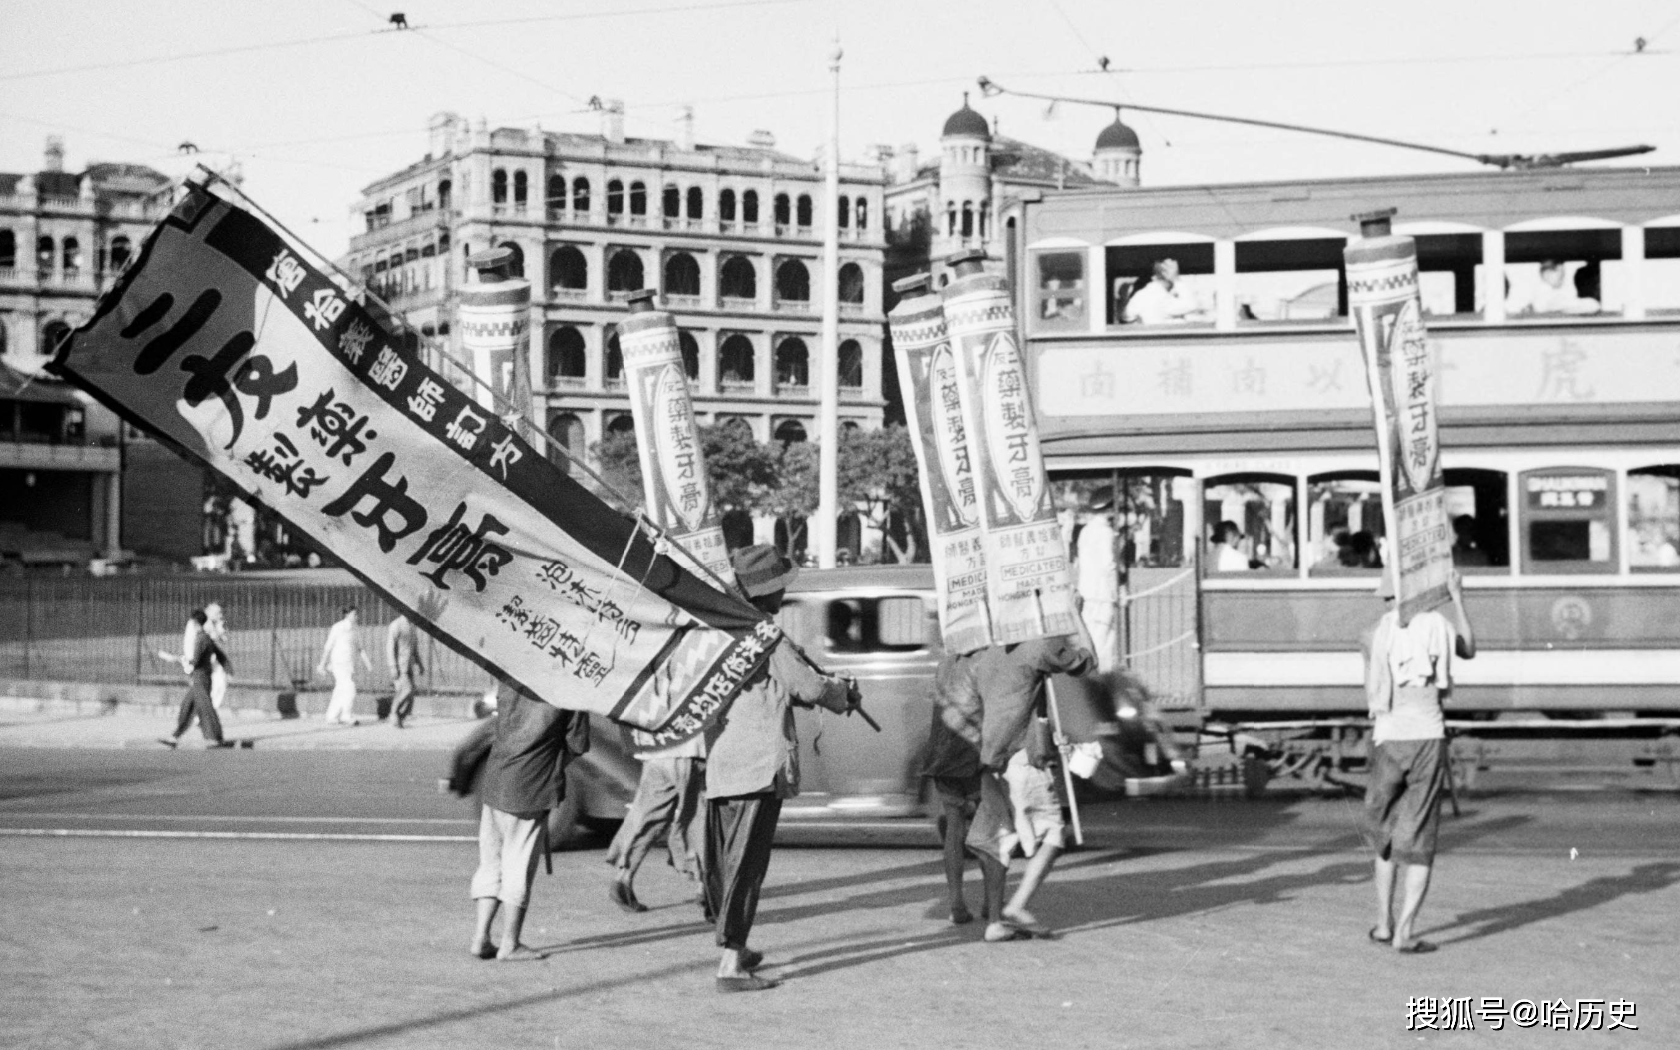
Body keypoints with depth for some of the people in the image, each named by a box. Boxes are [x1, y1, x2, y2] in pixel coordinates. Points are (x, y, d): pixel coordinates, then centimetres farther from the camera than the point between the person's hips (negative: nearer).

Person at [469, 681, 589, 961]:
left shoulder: (510, 683, 2)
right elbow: (578, 744, -5)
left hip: (493, 783, 5)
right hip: (531, 788, -5)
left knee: (490, 864, 14)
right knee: (519, 867, 4)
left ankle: (480, 938, 14)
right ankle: (510, 944, 10)